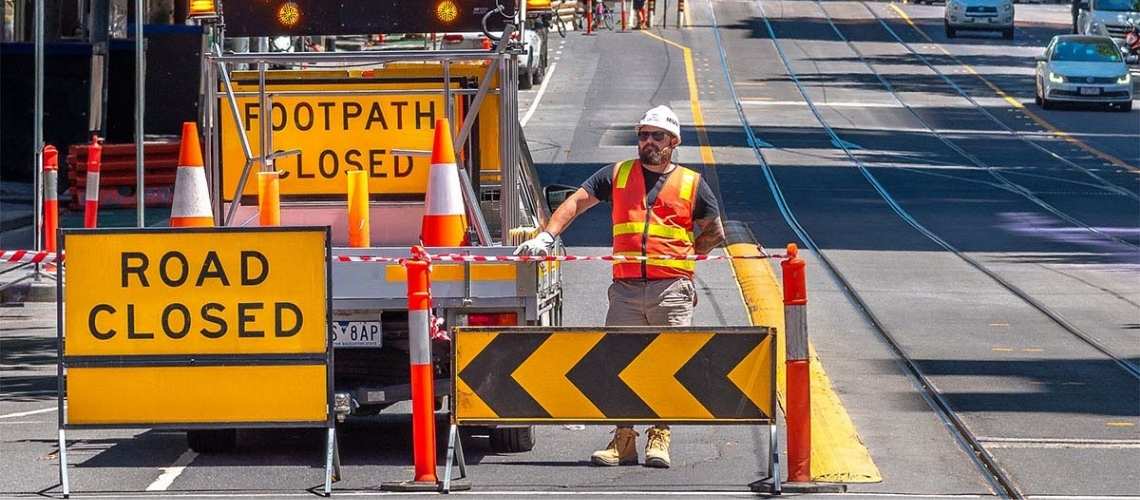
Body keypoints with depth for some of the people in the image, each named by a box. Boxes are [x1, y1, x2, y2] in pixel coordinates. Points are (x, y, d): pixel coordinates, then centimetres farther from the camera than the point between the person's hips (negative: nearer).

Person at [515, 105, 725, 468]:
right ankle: (623, 441, 3)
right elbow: (576, 202, 9)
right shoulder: (618, 174, 14)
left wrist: (684, 256, 9)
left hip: (672, 288, -1)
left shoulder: (691, 184, 11)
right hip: (625, 288, 1)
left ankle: (659, 440, 2)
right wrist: (546, 237, -4)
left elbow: (714, 233, 19)